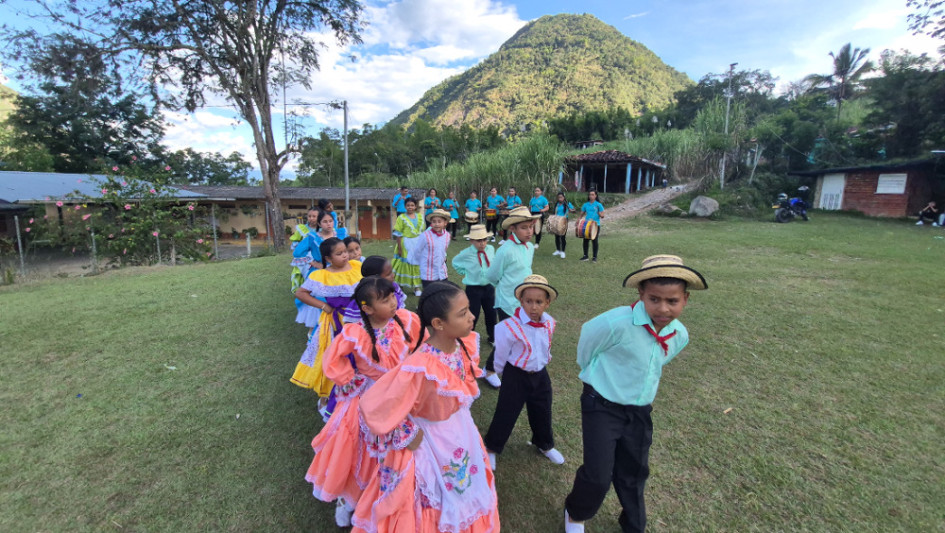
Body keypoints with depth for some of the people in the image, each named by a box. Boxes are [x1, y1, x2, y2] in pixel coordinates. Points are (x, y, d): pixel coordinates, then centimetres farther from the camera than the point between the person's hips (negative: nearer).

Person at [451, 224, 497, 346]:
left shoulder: (491, 249, -4)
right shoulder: (466, 254, -14)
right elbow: (455, 263, 6)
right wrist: (465, 272, 2)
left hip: (489, 287, 4)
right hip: (473, 289, -4)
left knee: (491, 314, 16)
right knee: (472, 317, 2)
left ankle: (492, 338, 37)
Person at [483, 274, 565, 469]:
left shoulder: (549, 323, -8)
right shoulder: (511, 326, -27)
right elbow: (501, 352, -12)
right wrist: (500, 370, 1)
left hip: (540, 374, 6)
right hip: (516, 376, -5)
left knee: (542, 413, 22)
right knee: (506, 414, 7)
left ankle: (544, 444, 49)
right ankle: (491, 447, 31)